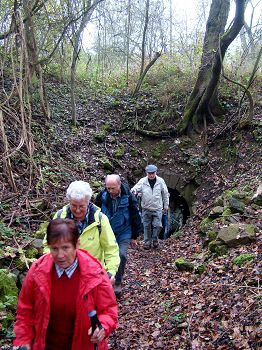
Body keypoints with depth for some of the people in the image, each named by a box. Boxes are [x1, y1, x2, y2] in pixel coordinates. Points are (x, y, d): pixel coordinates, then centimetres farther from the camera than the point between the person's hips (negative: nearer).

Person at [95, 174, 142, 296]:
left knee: (121, 255, -10)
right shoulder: (102, 196, -11)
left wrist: (134, 236, 0)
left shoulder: (128, 197, -15)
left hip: (124, 233, -2)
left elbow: (135, 217, -4)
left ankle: (118, 283, 9)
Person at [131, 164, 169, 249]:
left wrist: (166, 205, 11)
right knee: (147, 226, 8)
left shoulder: (160, 181, -3)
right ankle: (147, 242, 23)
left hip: (157, 208, 0)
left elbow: (165, 194, 7)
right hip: (146, 208, 0)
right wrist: (134, 191, -39)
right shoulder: (142, 181, -6)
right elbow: (136, 188, -14)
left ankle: (155, 239, 22)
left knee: (157, 225, -4)